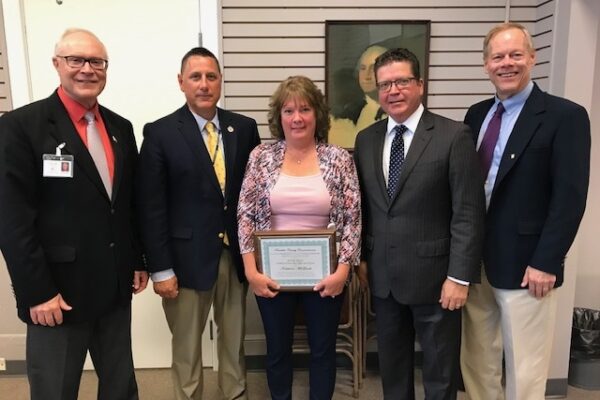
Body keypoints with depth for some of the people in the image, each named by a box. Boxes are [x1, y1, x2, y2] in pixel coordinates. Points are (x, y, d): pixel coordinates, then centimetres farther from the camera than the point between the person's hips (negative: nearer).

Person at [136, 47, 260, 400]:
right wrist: (160, 269, -10)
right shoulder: (160, 133, -6)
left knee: (234, 338, 19)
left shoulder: (245, 128, 3)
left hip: (236, 254, 3)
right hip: (187, 257, -3)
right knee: (187, 343, 13)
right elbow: (151, 208, -8)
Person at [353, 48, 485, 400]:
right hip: (382, 275, 5)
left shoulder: (454, 136, -10)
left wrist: (459, 276, -15)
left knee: (441, 369, 14)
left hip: (433, 273, -4)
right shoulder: (366, 139, 5)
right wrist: (360, 257, 8)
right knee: (391, 363, 20)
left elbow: (469, 213, -13)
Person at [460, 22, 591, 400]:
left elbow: (570, 197, -13)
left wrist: (545, 262, -16)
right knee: (477, 361, 18)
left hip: (524, 265, -5)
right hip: (474, 261, 5)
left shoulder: (565, 115, -8)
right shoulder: (477, 114, 9)